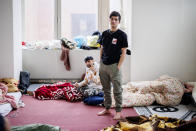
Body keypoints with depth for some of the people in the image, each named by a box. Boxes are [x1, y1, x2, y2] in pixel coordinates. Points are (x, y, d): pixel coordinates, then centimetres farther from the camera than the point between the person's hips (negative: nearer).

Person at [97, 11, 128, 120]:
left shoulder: (122, 35, -7)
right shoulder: (104, 33, 9)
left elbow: (123, 52, -8)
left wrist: (118, 66, -14)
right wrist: (100, 63, 8)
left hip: (114, 66, -5)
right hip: (103, 65, 6)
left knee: (117, 90, 0)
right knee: (106, 89, 15)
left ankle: (118, 111, 9)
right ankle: (107, 108, 27)